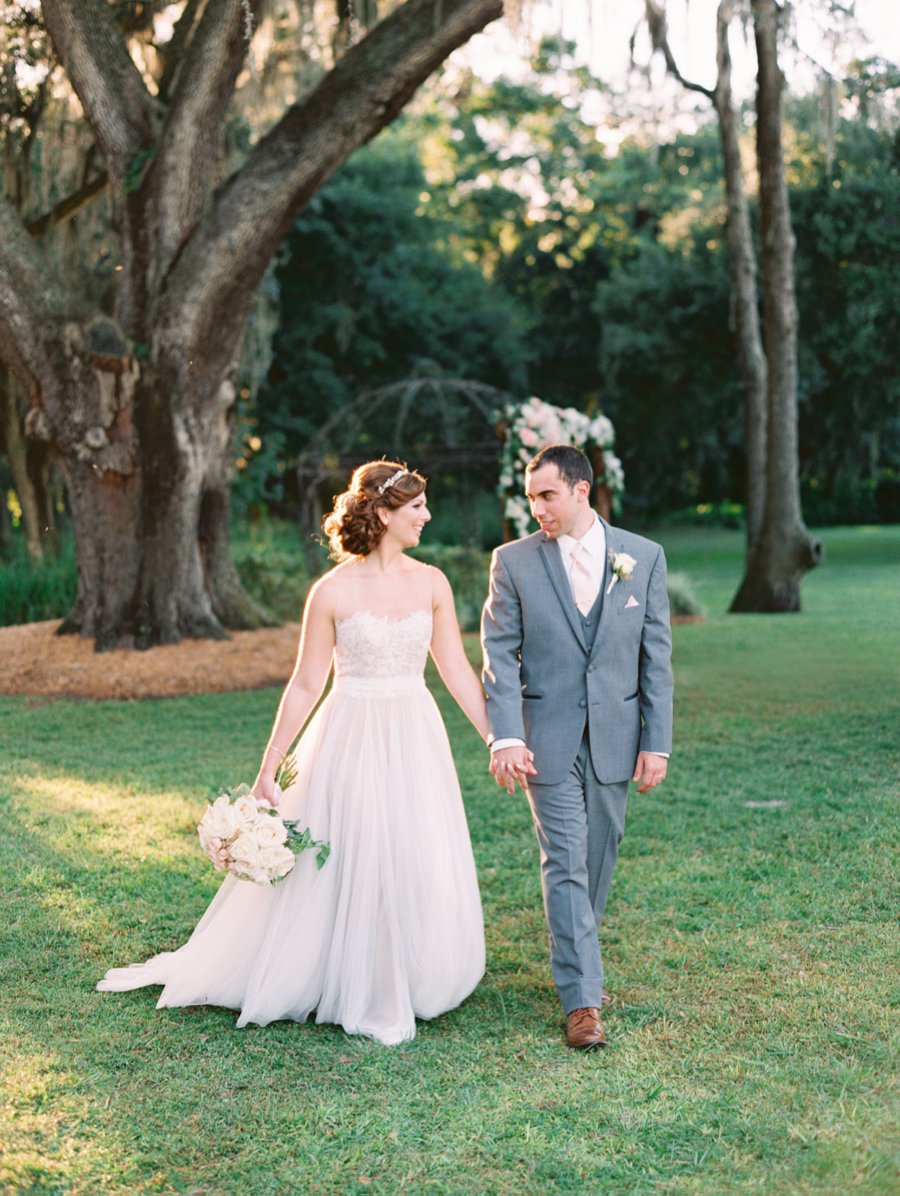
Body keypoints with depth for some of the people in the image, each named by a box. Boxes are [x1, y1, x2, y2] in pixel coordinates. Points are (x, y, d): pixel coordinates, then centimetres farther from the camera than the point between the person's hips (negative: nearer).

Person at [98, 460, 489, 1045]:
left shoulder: (432, 583, 2)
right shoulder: (334, 591, -8)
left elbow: (458, 670, 6)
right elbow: (307, 684, -3)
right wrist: (268, 769, -2)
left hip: (417, 738, 4)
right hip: (352, 739, -4)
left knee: (422, 868, 7)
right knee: (352, 863, 2)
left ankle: (403, 987, 28)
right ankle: (360, 997, 20)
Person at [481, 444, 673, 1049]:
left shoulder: (643, 556, 2)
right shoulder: (514, 561, -2)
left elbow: (656, 655, 3)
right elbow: (499, 655, -4)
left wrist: (657, 741, -1)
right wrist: (505, 736, -15)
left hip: (615, 738, 2)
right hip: (548, 737, -2)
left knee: (598, 858, 13)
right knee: (565, 864, -5)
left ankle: (575, 959, 34)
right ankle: (582, 999, -1)